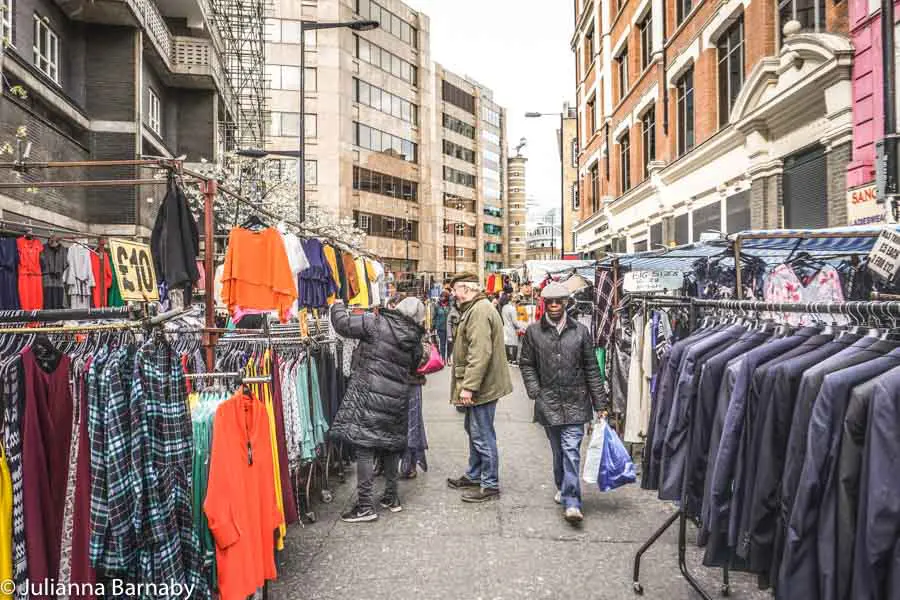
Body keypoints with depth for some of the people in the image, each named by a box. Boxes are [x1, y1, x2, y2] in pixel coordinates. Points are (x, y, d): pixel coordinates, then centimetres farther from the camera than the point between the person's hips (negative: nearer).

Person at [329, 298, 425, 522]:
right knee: (391, 445, 18)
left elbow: (342, 324, -8)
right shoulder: (415, 340, 5)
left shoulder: (376, 323, -9)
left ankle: (365, 505, 2)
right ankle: (391, 497, 30)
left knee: (364, 448, 0)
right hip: (397, 398, 5)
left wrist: (337, 306, 12)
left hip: (369, 395, -5)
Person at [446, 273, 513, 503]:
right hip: (477, 385, 11)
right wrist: (467, 385, 22)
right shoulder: (474, 309, 15)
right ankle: (475, 476, 35)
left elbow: (480, 353, -27)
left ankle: (490, 485, 10)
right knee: (474, 431, 21)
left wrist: (468, 386, -25)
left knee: (482, 436, -1)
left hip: (482, 386, -11)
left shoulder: (479, 311, -19)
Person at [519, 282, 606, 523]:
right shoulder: (533, 331, 1)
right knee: (558, 450, 13)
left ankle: (571, 502, -4)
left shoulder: (580, 331, 1)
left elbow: (591, 369, 4)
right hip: (548, 403, 1)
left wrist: (599, 403, 3)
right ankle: (563, 488, 34)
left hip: (575, 402, -1)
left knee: (571, 450, -7)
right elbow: (526, 365, 7)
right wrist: (535, 392, -5)